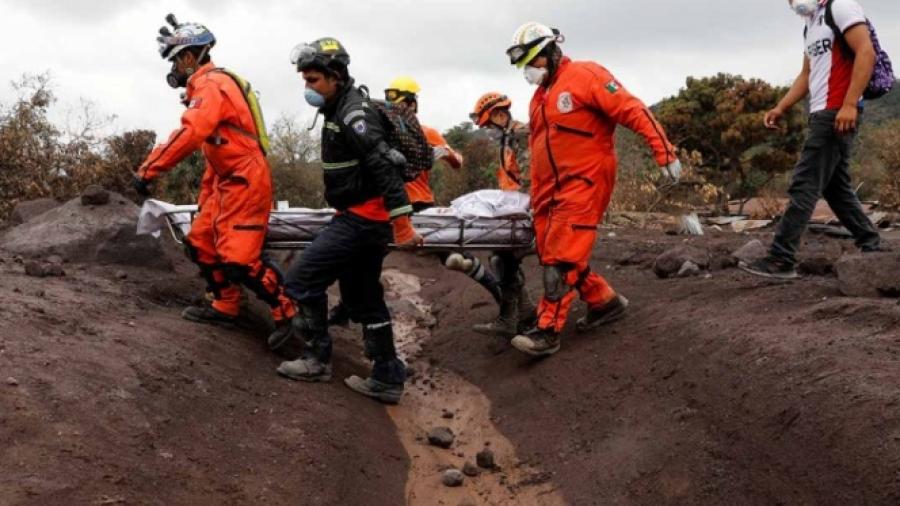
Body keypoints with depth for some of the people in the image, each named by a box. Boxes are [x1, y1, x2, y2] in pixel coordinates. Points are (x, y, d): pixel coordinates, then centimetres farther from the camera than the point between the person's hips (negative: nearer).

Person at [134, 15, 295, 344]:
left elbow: (190, 134, -28)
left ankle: (288, 311, -2)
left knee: (239, 260, -14)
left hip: (246, 181, -10)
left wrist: (147, 170, -27)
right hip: (227, 181, 10)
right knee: (201, 244, 13)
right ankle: (225, 307, 22)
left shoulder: (212, 83, -13)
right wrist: (204, 199, 25)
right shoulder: (207, 87, 20)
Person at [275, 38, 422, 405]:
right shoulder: (343, 109, 16)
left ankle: (316, 359, 5)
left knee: (302, 279, -7)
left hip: (361, 218, -10)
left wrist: (402, 222, -28)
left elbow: (384, 166, -24)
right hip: (362, 218, 10)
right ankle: (388, 379, 16)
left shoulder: (353, 112, -16)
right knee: (364, 298, 13)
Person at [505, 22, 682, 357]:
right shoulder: (539, 97, 19)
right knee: (551, 254, 8)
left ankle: (548, 331, -11)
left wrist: (665, 153, -19)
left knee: (563, 257, -13)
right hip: (551, 190, 9)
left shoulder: (583, 75, -7)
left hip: (585, 182, -9)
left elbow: (632, 111, -13)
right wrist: (536, 197, 22)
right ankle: (605, 301, 23)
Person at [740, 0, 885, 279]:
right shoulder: (811, 24, 22)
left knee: (804, 186, -11)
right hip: (823, 115, 10)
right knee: (837, 188, 13)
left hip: (838, 114, -10)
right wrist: (781, 108, 14)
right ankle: (872, 246, 19)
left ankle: (781, 260, -11)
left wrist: (849, 104, -24)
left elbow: (866, 54, -16)